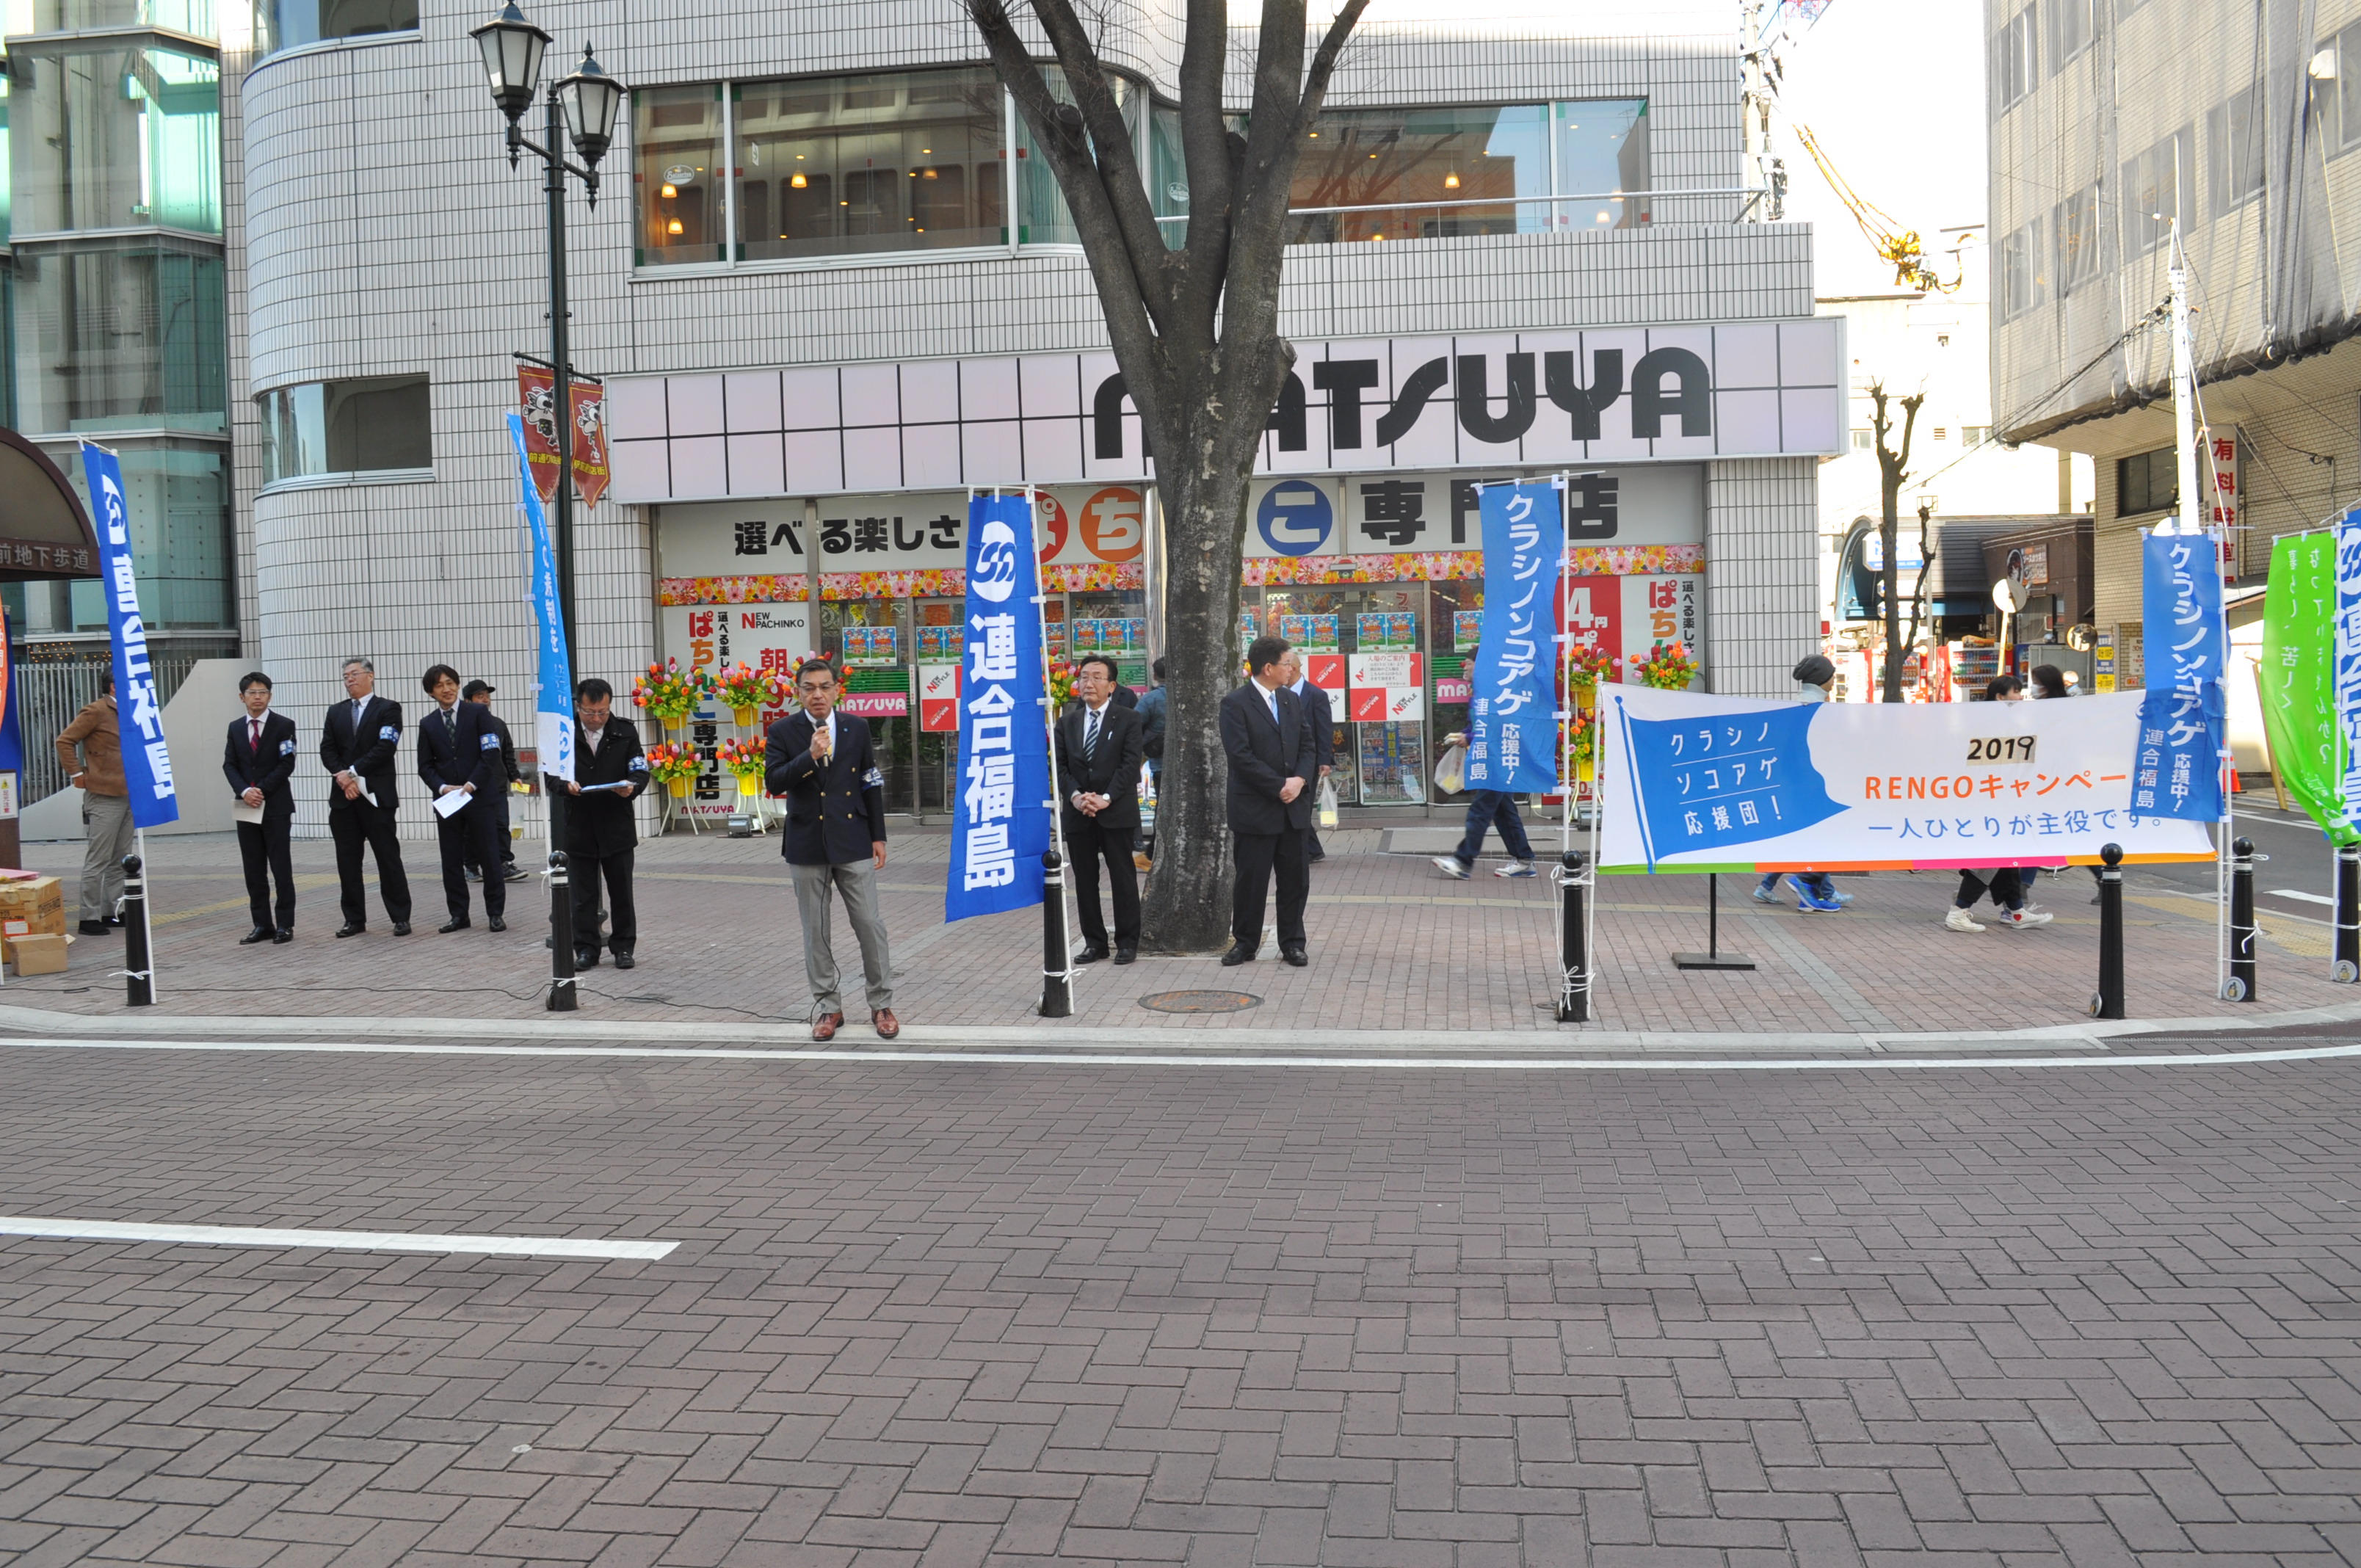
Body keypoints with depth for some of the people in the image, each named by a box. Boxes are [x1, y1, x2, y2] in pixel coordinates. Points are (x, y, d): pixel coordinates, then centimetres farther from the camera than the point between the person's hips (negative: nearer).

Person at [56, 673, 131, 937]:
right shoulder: (96, 711, -10)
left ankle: (114, 912, 19)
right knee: (98, 860, -5)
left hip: (127, 796, 9)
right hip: (103, 797, -9)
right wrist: (76, 774, -13)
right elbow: (64, 741, -14)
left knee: (120, 860, 12)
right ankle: (90, 917, -1)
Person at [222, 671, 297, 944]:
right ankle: (262, 925, 11)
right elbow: (229, 765, 5)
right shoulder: (235, 727, 11)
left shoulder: (284, 725, -2)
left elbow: (286, 765, -8)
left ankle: (285, 924, 4)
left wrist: (262, 790, -14)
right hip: (246, 807, 4)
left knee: (281, 868, -1)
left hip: (277, 807, -4)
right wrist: (244, 791, -12)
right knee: (254, 870, 6)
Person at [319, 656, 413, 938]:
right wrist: (341, 777, -9)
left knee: (389, 858, -2)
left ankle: (401, 918, 4)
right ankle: (354, 919, 12)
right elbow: (327, 750, 7)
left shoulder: (388, 709, 0)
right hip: (343, 797, 5)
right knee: (347, 861, 6)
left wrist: (354, 772, -14)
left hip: (376, 796, -5)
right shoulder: (335, 711, 15)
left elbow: (384, 748, -11)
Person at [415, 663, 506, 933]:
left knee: (489, 857, 0)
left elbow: (491, 753, -6)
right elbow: (425, 766, 9)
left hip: (479, 797, -3)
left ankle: (496, 913, 7)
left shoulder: (477, 713, 0)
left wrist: (471, 785, -13)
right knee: (451, 860, 5)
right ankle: (458, 915, 13)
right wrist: (443, 787, -9)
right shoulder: (427, 724, 10)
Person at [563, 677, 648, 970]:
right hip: (577, 827, 0)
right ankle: (586, 948, 15)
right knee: (582, 894, 6)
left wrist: (631, 787, -20)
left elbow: (640, 771, 2)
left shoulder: (625, 732, 2)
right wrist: (564, 784, -18)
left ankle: (623, 947, 17)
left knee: (621, 892, 7)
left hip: (617, 825, 0)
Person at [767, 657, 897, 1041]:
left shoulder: (857, 728, 4)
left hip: (853, 843, 0)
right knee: (816, 931, 7)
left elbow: (872, 785, 7)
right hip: (807, 846, 0)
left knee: (870, 923, 0)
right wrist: (809, 756, -23)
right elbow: (772, 782, -11)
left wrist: (878, 837, 4)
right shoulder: (783, 732, -1)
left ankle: (881, 1004, 13)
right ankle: (827, 1007, 18)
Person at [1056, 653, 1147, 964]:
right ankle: (1095, 942, 15)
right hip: (1077, 814, 4)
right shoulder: (1067, 722, 11)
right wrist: (1075, 796, -11)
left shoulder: (1128, 720, -1)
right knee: (1085, 881, 7)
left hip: (1117, 813, -4)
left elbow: (1130, 765, -8)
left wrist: (1106, 798, -17)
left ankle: (1127, 941, 10)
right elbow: (1060, 765, 5)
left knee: (1123, 879, 2)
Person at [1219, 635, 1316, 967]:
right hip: (1255, 809, -6)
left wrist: (1299, 780, -8)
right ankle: (1245, 942, 15)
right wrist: (1279, 787, -16)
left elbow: (1308, 746, 11)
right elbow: (1241, 756, -16)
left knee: (1295, 879, 9)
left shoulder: (1291, 700, 12)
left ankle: (1293, 942, 19)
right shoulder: (1235, 704, -9)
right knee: (1251, 880, 2)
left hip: (1293, 806, 6)